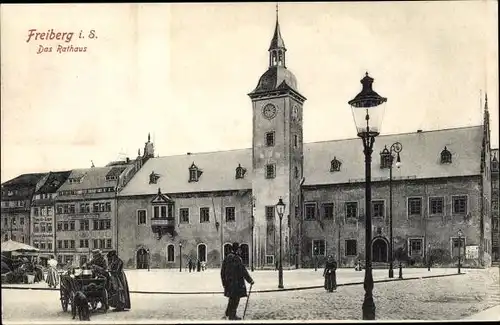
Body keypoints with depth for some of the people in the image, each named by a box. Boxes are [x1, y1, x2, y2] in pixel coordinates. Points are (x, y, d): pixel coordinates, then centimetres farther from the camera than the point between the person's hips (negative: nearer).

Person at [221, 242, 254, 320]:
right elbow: (243, 271, -18)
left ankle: (228, 313, 30)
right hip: (236, 282, -8)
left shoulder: (227, 258, 7)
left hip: (228, 282, 8)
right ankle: (232, 315, 8)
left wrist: (224, 282, 21)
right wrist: (250, 280, -9)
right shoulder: (237, 259, -18)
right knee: (235, 299, 3)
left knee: (232, 298, 21)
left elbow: (222, 271, 13)